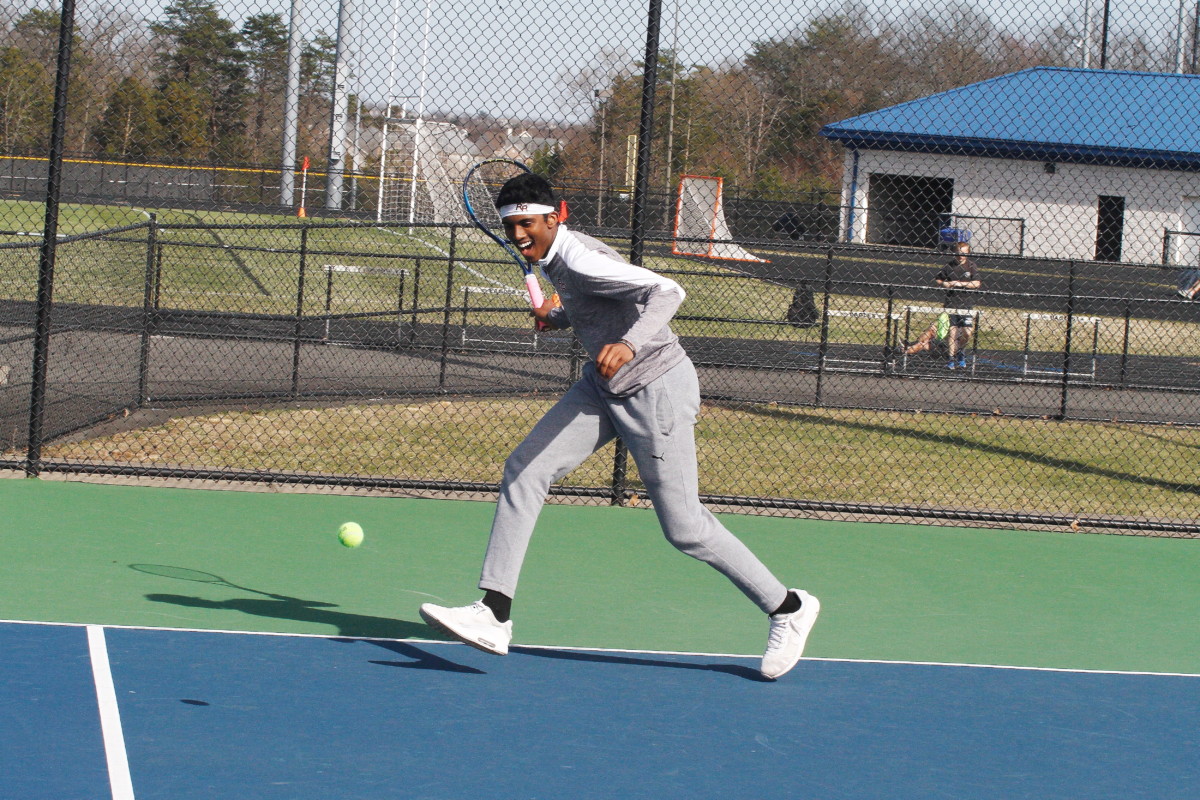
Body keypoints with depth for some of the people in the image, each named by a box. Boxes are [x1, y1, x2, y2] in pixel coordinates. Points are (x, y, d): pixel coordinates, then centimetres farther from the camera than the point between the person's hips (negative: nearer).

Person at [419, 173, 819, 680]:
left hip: (656, 390, -9)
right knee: (524, 472, -3)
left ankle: (787, 608, 16)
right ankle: (494, 616, -5)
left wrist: (629, 344, -50)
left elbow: (667, 292, -35)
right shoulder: (556, 260, 4)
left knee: (685, 529, -3)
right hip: (604, 387, 9)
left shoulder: (580, 261, -24)